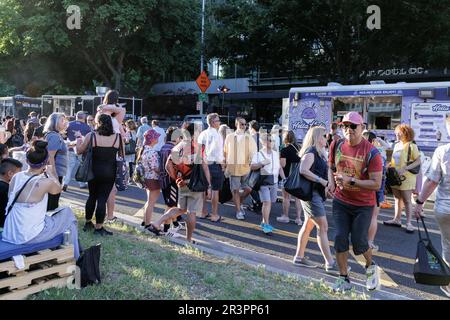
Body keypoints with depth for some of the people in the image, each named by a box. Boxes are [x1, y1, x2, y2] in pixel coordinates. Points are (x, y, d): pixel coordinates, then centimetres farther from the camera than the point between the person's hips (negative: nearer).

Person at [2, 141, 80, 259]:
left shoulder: (15, 177, -2)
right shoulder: (46, 182, -19)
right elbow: (58, 189, 3)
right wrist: (51, 173, 20)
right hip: (29, 237, -6)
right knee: (68, 214, 14)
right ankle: (74, 257, 27)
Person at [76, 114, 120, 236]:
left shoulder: (91, 136, -9)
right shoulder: (117, 137, -9)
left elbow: (79, 151, 0)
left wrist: (78, 137, 17)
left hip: (94, 171, 2)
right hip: (109, 173, -1)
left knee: (92, 196, 19)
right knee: (102, 199, 3)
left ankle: (88, 223, 31)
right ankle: (98, 227, 8)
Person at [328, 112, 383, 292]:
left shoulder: (371, 153, -17)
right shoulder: (336, 145, -2)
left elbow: (376, 184, -19)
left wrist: (350, 181, -26)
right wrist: (331, 181, -4)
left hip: (363, 205, -4)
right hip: (340, 201, 4)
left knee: (359, 242, -1)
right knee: (340, 239, -1)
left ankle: (371, 266, 34)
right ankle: (344, 279, 16)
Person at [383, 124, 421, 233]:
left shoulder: (411, 146, -11)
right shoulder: (397, 145, 10)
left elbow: (418, 161, -13)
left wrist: (405, 169, -22)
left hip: (406, 178, -7)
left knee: (407, 200, 0)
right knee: (397, 198, 13)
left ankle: (408, 223, 8)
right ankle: (397, 220, 22)